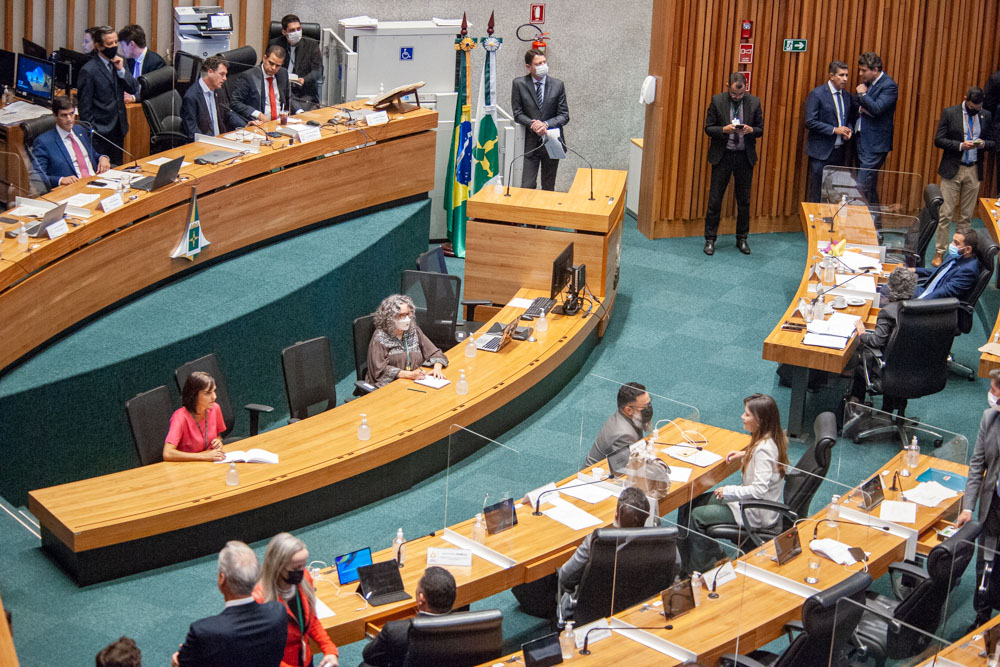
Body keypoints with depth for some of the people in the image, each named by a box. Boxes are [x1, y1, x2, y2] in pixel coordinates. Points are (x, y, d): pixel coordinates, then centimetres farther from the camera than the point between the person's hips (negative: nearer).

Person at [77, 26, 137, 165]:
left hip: (118, 128, 6)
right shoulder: (88, 71, -13)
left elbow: (133, 89, 4)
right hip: (100, 131, -6)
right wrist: (90, 132, -13)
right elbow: (85, 107, -11)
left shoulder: (118, 61, 6)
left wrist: (121, 70, -10)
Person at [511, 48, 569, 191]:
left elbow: (564, 116, 0)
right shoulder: (519, 84, -2)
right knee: (527, 187, -7)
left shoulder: (557, 85, -1)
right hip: (530, 143, -1)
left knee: (548, 188, 10)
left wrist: (546, 124, -17)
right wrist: (532, 124, -20)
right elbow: (518, 113, -1)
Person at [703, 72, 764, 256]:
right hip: (722, 155, -1)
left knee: (744, 200, 9)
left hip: (745, 156, 1)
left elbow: (760, 130, 5)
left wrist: (750, 130, -17)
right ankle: (710, 239, 10)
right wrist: (724, 129, -22)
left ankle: (742, 239, 22)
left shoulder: (754, 102, -1)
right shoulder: (717, 101, -4)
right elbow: (708, 128, -3)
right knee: (715, 199, 1)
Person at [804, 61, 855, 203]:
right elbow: (810, 122, -14)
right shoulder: (817, 94, -8)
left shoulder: (846, 96, 11)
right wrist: (834, 130, -18)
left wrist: (848, 131, -1)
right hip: (821, 151, -6)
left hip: (840, 151, 6)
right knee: (817, 194, -2)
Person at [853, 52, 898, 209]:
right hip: (861, 140, 9)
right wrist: (861, 109, -1)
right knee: (870, 187, 15)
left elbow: (877, 109, -25)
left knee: (862, 187, -14)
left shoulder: (889, 86, -12)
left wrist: (862, 94, -13)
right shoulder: (867, 82, 13)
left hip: (874, 144, -9)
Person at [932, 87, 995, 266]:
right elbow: (938, 140, -5)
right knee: (946, 214, -3)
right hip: (952, 170, -3)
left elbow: (993, 142, 12)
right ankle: (939, 252, 4)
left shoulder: (986, 116, 7)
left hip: (974, 171, 3)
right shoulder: (950, 113, -2)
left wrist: (983, 144, -12)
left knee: (966, 216, 8)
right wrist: (960, 145, -19)